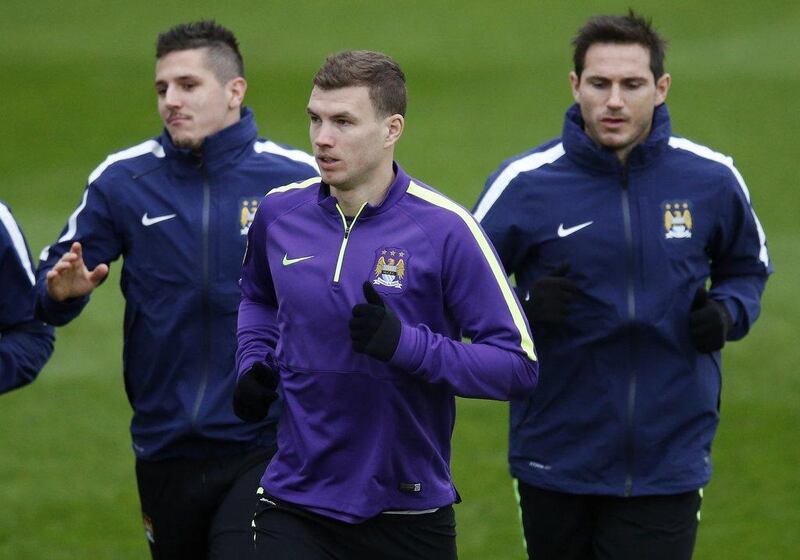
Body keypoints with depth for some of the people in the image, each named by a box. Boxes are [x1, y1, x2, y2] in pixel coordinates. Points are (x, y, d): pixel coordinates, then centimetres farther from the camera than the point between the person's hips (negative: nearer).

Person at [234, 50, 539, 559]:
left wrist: (406, 345, -26)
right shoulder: (279, 212, 2)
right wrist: (255, 362, 5)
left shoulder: (444, 229, -12)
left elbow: (518, 364, -13)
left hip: (409, 513, -2)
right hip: (295, 504, 2)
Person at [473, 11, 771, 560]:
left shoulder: (711, 179, -1)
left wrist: (728, 312, -5)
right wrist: (524, 310, -19)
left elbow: (748, 267, 17)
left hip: (668, 463, 0)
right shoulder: (523, 183, -6)